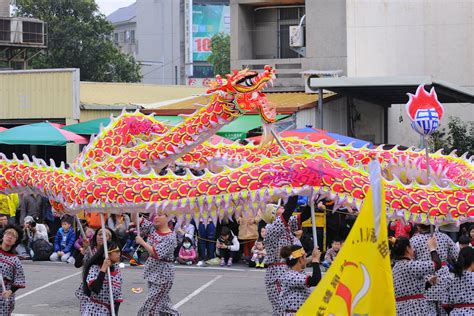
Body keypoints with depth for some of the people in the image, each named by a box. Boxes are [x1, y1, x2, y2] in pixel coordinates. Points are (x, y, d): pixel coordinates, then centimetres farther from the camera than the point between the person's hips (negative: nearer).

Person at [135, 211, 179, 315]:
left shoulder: (170, 237, -18)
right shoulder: (152, 228, 4)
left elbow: (157, 253, -25)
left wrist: (142, 242, -20)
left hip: (163, 275, -8)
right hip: (153, 272, 8)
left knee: (150, 306, -5)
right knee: (163, 303, 17)